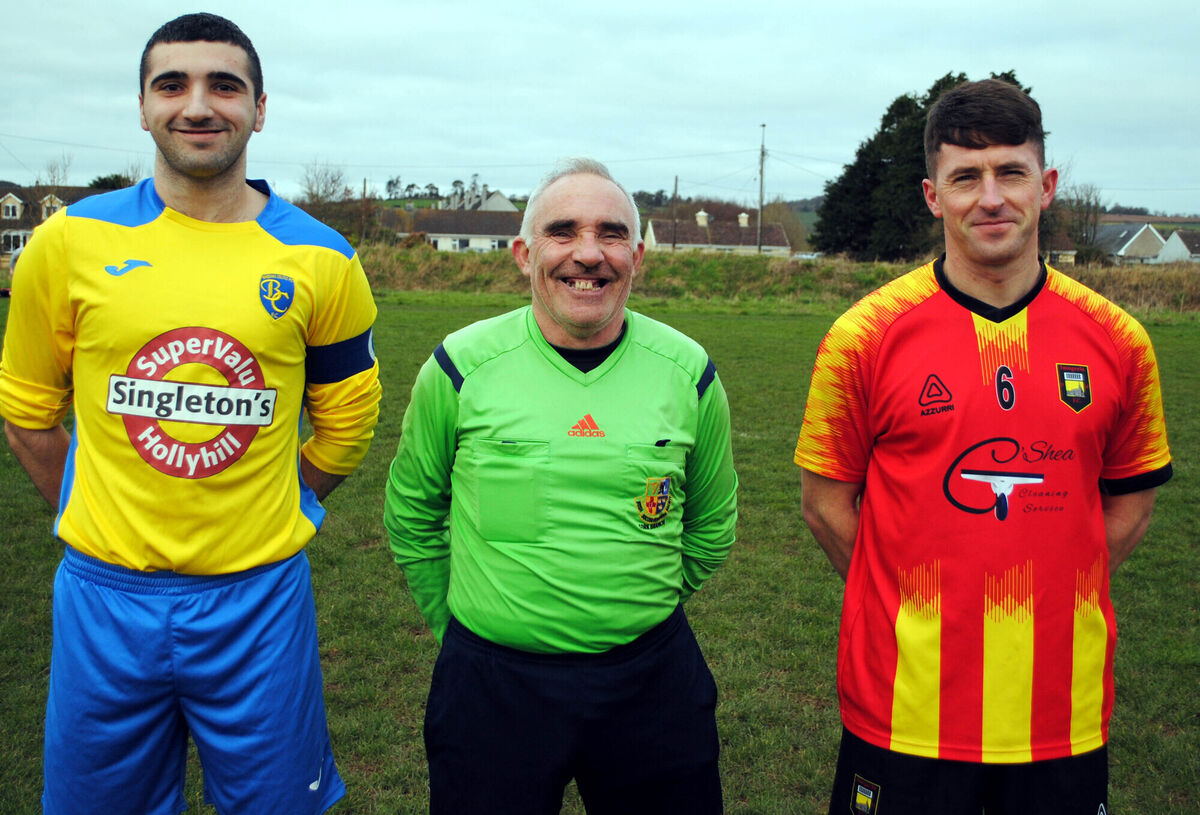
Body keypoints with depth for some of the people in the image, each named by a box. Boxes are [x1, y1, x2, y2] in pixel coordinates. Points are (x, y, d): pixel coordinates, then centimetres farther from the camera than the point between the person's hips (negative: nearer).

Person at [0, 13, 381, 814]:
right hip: (105, 593, 1)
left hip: (258, 596, 0)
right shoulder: (71, 240, -3)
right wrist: (94, 516, 8)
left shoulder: (319, 260, -3)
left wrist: (268, 517, 5)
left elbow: (347, 421, 8)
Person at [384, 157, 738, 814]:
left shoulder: (688, 371, -2)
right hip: (492, 682, -1)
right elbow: (412, 510, 7)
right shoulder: (462, 366, -7)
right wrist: (452, 617, 9)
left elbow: (711, 522, 12)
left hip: (651, 679, 2)